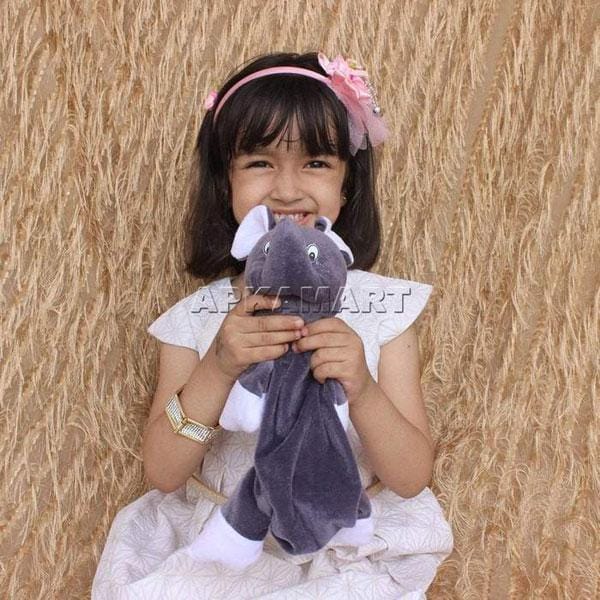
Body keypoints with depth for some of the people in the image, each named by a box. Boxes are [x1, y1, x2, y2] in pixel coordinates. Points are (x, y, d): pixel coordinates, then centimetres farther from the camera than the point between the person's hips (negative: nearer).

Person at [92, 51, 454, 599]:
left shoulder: (385, 308, -8)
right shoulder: (195, 316, -6)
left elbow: (412, 479, -9)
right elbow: (162, 472, -9)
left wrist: (362, 389, -27)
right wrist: (218, 369, -24)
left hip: (351, 548, 0)